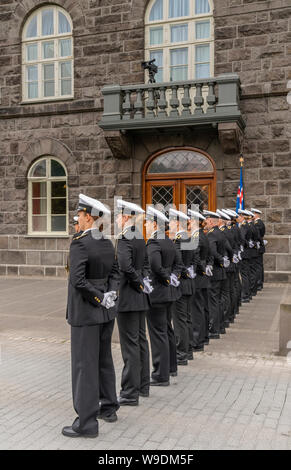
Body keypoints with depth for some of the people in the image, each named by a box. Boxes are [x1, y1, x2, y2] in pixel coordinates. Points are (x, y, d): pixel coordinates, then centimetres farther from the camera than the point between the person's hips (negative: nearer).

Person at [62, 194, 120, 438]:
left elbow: (77, 280, -25)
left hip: (85, 312, -8)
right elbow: (115, 273, 10)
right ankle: (109, 407, 32)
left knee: (84, 365, 0)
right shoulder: (107, 243, 7)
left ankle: (87, 422, 9)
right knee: (104, 359, 19)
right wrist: (110, 294, -3)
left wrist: (100, 298, -16)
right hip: (106, 312, 8)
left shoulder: (80, 243, -18)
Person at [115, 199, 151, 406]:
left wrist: (140, 283, -16)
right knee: (141, 340, 16)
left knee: (130, 344, -3)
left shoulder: (124, 238, -17)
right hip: (140, 297, 9)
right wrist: (143, 281, 6)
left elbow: (125, 266, -29)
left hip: (128, 297, -9)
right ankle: (143, 385, 28)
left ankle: (130, 393, 6)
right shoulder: (140, 237, 11)